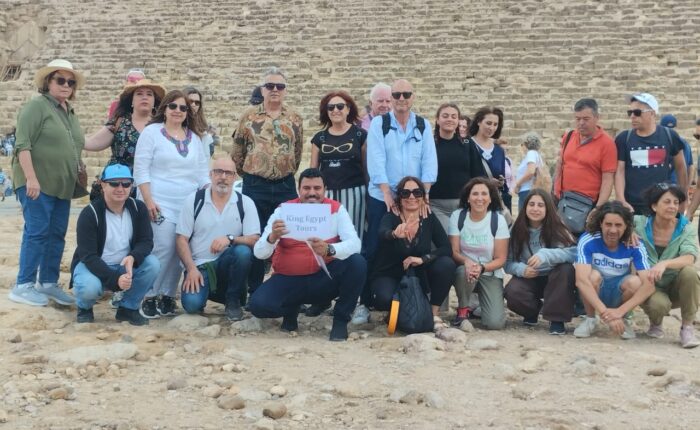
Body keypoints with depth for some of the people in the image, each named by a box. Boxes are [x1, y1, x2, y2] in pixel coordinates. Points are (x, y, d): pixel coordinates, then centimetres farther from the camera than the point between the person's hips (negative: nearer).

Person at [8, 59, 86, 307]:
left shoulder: (70, 113, 17)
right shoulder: (36, 106, -6)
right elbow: (23, 144, -14)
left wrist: (77, 180, 18)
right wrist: (31, 178, -22)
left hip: (62, 185, 8)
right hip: (37, 183, -8)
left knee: (57, 235, 8)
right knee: (37, 232, -7)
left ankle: (49, 283, 17)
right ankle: (23, 286, -1)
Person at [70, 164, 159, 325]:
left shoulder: (138, 208, -7)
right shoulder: (89, 214, -19)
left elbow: (146, 241, -9)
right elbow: (88, 256, -24)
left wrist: (132, 258, -33)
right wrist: (115, 279, -37)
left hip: (125, 265, 4)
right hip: (92, 265, -4)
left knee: (153, 264, -23)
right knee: (90, 287, -37)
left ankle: (128, 308, -2)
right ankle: (84, 307, 3)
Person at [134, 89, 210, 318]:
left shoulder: (194, 138, 15)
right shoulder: (152, 132, 0)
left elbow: (203, 172, 16)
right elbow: (141, 170, -5)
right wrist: (148, 201, -13)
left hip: (189, 205, 5)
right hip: (160, 203, -5)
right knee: (164, 248, -15)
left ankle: (167, 296, 11)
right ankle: (149, 297, -3)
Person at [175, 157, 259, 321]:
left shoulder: (245, 203, -2)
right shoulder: (194, 200, -2)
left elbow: (254, 240, -8)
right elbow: (181, 239, -2)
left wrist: (230, 238, -26)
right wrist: (191, 269, -15)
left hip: (227, 264, 1)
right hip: (199, 266, -1)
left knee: (243, 251, -32)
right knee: (192, 303, -27)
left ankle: (233, 301, -8)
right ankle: (207, 289, 13)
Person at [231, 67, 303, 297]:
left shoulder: (294, 119, 5)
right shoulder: (249, 116, 0)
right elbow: (237, 152, 6)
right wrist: (249, 175, 10)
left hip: (285, 186, 2)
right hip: (255, 186, -2)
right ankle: (254, 292, 14)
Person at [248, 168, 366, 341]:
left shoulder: (336, 209, -5)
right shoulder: (283, 210, -6)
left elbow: (354, 243, -20)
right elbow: (259, 253, -12)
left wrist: (329, 249, -41)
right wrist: (272, 237, -35)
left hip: (325, 278, 0)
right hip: (289, 280, 0)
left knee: (357, 263, -26)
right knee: (258, 304, -25)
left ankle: (341, 320, -6)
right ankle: (291, 309, 12)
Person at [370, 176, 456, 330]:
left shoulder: (430, 218, -6)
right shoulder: (390, 217, -15)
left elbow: (446, 248, -12)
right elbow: (383, 234, -39)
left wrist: (423, 259, -27)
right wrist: (395, 234, -62)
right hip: (389, 276, -3)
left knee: (447, 264, -24)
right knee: (385, 299, -36)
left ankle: (435, 313, -9)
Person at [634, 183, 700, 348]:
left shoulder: (686, 229, -8)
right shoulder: (639, 223, -8)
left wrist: (664, 264, -44)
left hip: (676, 288, 1)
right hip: (651, 287, -1)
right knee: (658, 304, -35)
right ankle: (656, 323, 6)